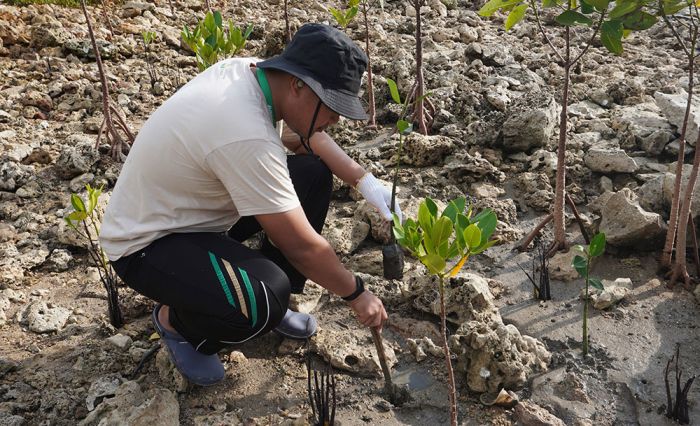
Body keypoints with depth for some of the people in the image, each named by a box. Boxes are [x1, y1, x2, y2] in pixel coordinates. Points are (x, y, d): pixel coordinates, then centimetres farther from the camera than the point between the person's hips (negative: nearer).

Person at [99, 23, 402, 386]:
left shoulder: (247, 71, -9)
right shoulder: (246, 137, -35)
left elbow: (310, 138, 9)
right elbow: (301, 246, -26)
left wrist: (365, 181, -4)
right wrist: (355, 293, -11)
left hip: (191, 206, 9)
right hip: (147, 244, -9)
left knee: (314, 172, 0)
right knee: (264, 301, -34)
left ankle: (267, 302, 10)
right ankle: (176, 321, 1)